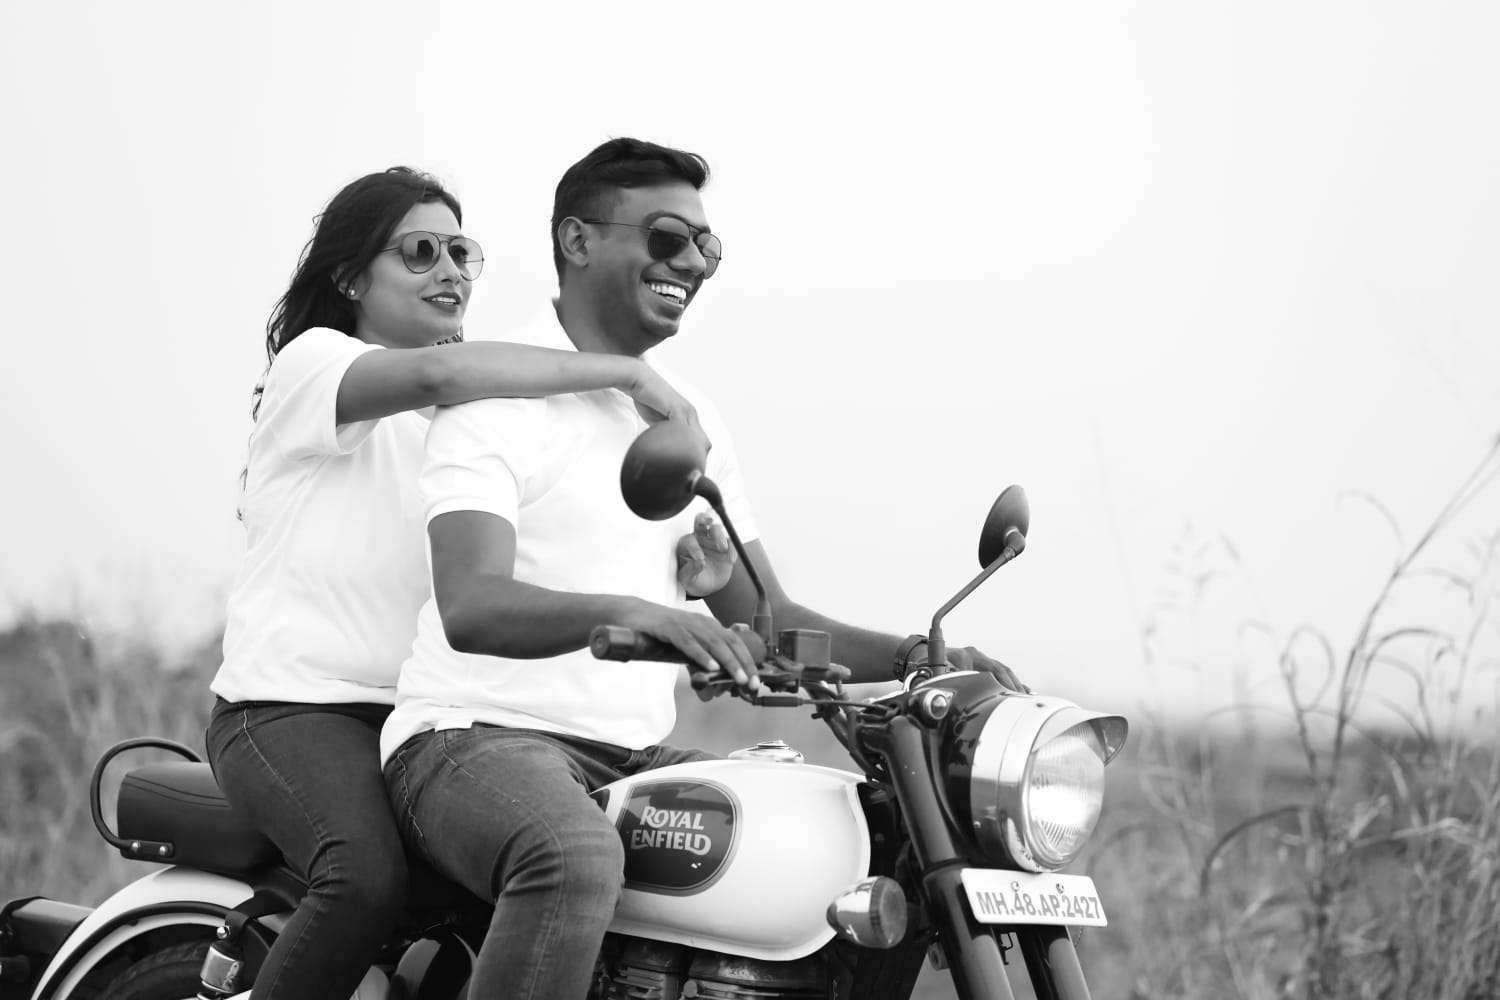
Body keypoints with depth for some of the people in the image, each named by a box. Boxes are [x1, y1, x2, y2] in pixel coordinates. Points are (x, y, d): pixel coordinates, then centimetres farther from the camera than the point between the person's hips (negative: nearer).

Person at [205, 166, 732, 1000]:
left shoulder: (481, 410, 19)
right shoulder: (313, 362, -4)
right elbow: (433, 373, -27)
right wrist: (624, 372, -24)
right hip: (295, 705, -7)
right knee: (370, 877, -33)